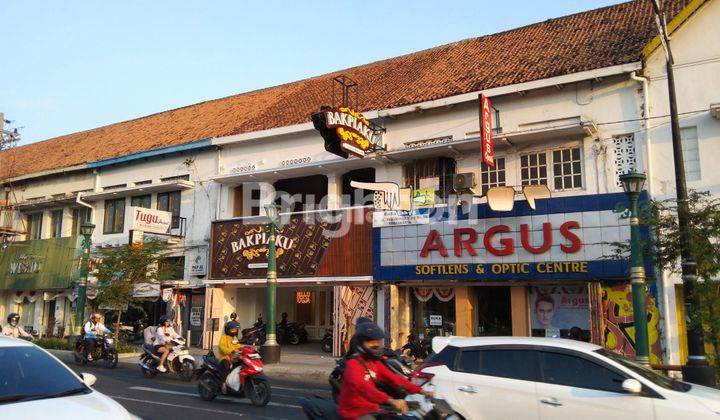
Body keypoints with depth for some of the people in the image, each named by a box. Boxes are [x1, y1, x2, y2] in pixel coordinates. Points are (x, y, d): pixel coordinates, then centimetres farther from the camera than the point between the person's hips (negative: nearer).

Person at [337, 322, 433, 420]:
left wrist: (420, 391, -8)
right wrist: (391, 401, -49)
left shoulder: (375, 363, 11)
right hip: (355, 411, -9)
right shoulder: (353, 364, -19)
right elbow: (364, 388, -36)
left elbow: (393, 378, 4)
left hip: (371, 408, 9)